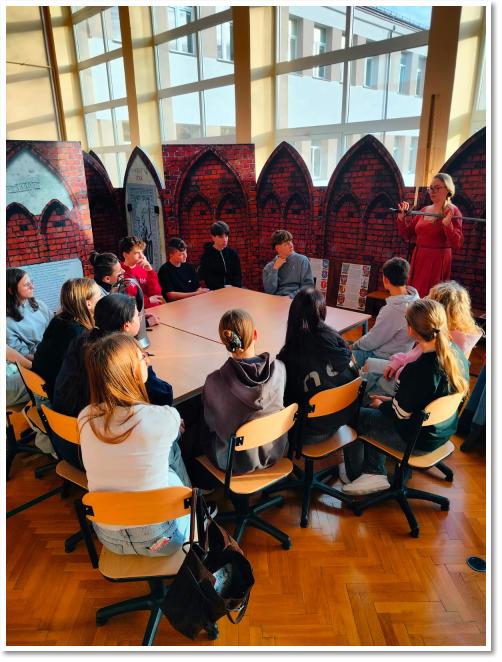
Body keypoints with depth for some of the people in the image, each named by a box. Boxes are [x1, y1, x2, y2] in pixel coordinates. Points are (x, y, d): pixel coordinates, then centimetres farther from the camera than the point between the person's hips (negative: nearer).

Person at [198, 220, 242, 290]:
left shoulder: (233, 253, 9)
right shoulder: (206, 256, -1)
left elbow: (238, 275, 10)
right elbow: (207, 279, -6)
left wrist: (234, 288, -9)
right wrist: (223, 289, -16)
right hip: (215, 291, -3)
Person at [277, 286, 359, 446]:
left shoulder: (287, 356, -25)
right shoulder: (335, 338, -13)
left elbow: (287, 400, -14)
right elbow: (354, 375, 0)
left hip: (312, 432, -4)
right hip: (344, 416, 5)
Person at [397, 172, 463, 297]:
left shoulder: (452, 211, -6)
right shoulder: (424, 210, 10)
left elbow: (457, 243, -14)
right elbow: (407, 235, 13)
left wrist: (447, 223, -28)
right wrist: (401, 217, 0)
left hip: (437, 261, -6)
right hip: (418, 259, 6)